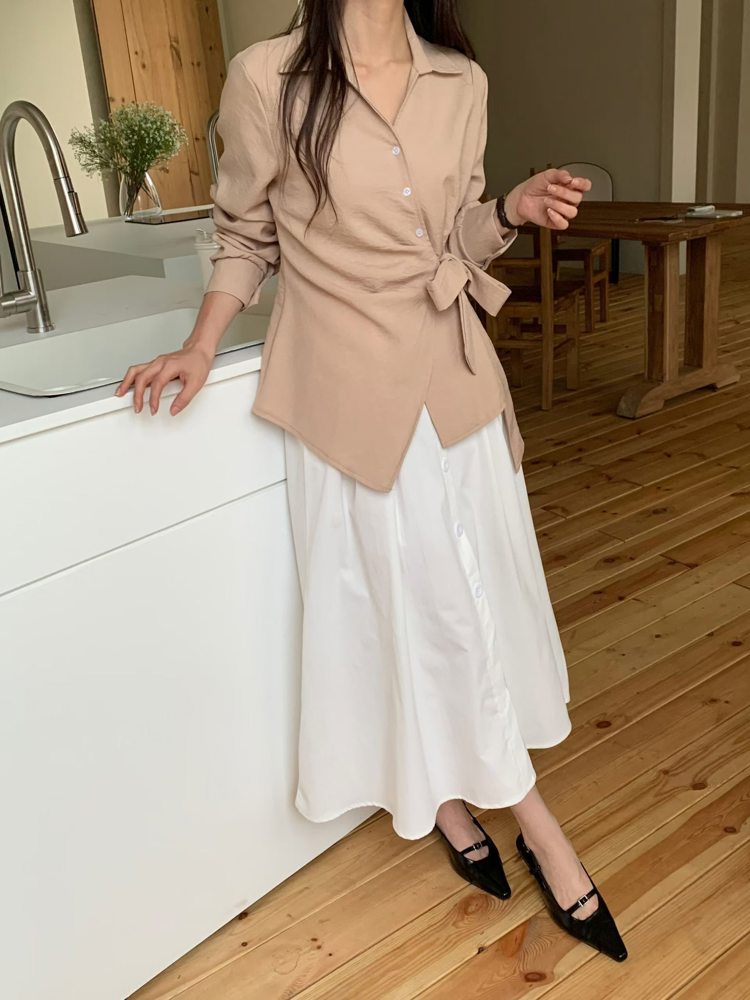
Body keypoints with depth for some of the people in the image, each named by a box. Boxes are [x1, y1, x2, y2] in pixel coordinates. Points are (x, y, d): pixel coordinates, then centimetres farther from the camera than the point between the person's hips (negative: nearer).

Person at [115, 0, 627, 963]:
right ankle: (529, 816, 22)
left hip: (454, 373, 5)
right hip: (351, 386, -5)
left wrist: (514, 209, -6)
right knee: (404, 593, 3)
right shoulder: (267, 79, -8)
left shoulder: (461, 84, 5)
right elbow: (246, 236, 2)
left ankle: (453, 795, 33)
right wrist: (200, 349, -6)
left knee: (477, 586, 10)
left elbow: (460, 238, 13)